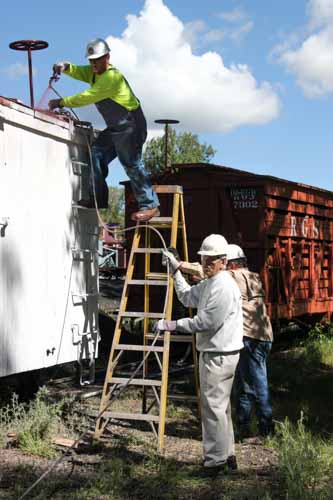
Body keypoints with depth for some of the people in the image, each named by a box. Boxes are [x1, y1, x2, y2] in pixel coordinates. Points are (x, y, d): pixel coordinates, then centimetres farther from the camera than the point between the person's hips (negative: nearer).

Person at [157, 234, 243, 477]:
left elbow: (206, 322, -21)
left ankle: (216, 461, -1)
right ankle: (227, 455, 27)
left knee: (213, 406, -7)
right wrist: (176, 270, 20)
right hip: (213, 352, 11)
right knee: (220, 405, 17)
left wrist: (174, 325, -15)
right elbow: (187, 297, 25)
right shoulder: (208, 283, 14)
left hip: (220, 355, -11)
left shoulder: (224, 286, -18)